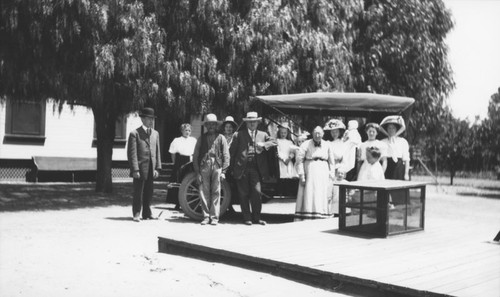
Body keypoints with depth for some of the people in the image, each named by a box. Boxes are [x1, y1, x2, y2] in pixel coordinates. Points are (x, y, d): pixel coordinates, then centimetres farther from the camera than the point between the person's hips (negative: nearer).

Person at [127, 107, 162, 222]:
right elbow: (132, 153, -8)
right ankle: (136, 214, 12)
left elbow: (157, 152, 13)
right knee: (138, 192, 2)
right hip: (140, 168, -5)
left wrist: (157, 167, 5)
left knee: (149, 192, 11)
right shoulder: (135, 134, -5)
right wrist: (135, 169, -15)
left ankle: (147, 213, 22)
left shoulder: (155, 133, 14)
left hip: (151, 169, 5)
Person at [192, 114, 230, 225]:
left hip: (217, 167, -1)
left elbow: (226, 155, 7)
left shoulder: (221, 138, 9)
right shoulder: (202, 138, 11)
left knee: (216, 192, -1)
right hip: (204, 167, 1)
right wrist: (197, 172, 2)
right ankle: (206, 216, 7)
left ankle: (214, 217, 4)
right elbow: (195, 156, 10)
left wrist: (223, 171, -1)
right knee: (204, 192, -1)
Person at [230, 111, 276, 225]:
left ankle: (256, 218, 8)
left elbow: (274, 142, 2)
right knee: (244, 194, 3)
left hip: (256, 168, 1)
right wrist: (232, 168, 0)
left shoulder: (263, 135, 15)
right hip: (242, 169, -1)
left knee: (257, 192, -6)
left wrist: (263, 144, -15)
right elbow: (232, 151, 4)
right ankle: (247, 218, 14)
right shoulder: (239, 135, 7)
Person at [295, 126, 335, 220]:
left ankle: (321, 217, 12)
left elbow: (331, 162, 14)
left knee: (322, 195, 5)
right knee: (308, 194, -3)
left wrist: (331, 175, 8)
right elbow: (300, 159, -3)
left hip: (323, 172, 3)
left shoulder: (327, 145, 9)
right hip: (309, 171, -3)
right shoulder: (306, 144, 0)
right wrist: (301, 174, -9)